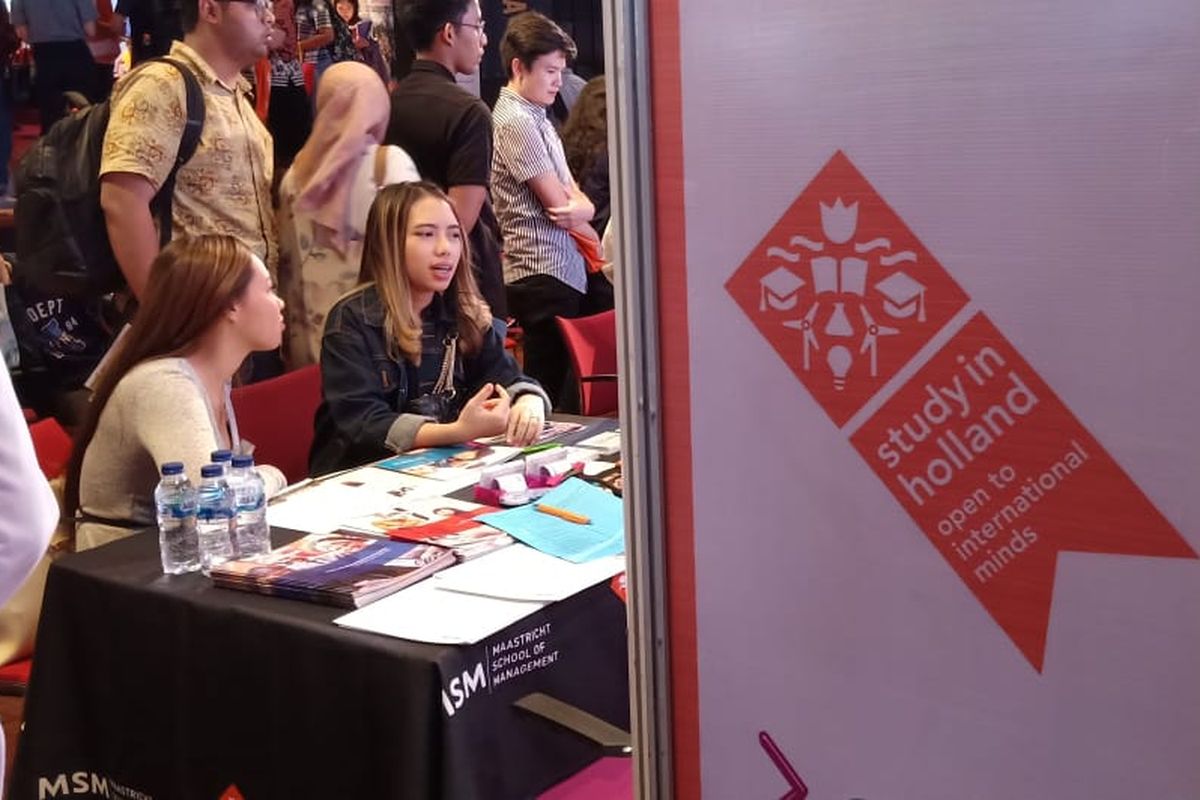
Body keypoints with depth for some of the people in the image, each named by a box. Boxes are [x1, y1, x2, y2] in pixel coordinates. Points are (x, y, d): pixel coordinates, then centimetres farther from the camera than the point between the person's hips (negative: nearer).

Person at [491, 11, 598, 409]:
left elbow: (575, 198, 15)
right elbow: (556, 203, -12)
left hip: (564, 271, 9)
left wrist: (581, 208, -10)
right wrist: (592, 236, 7)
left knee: (564, 386, 10)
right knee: (551, 393, -6)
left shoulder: (538, 118, 18)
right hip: (543, 275, -9)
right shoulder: (515, 121, -11)